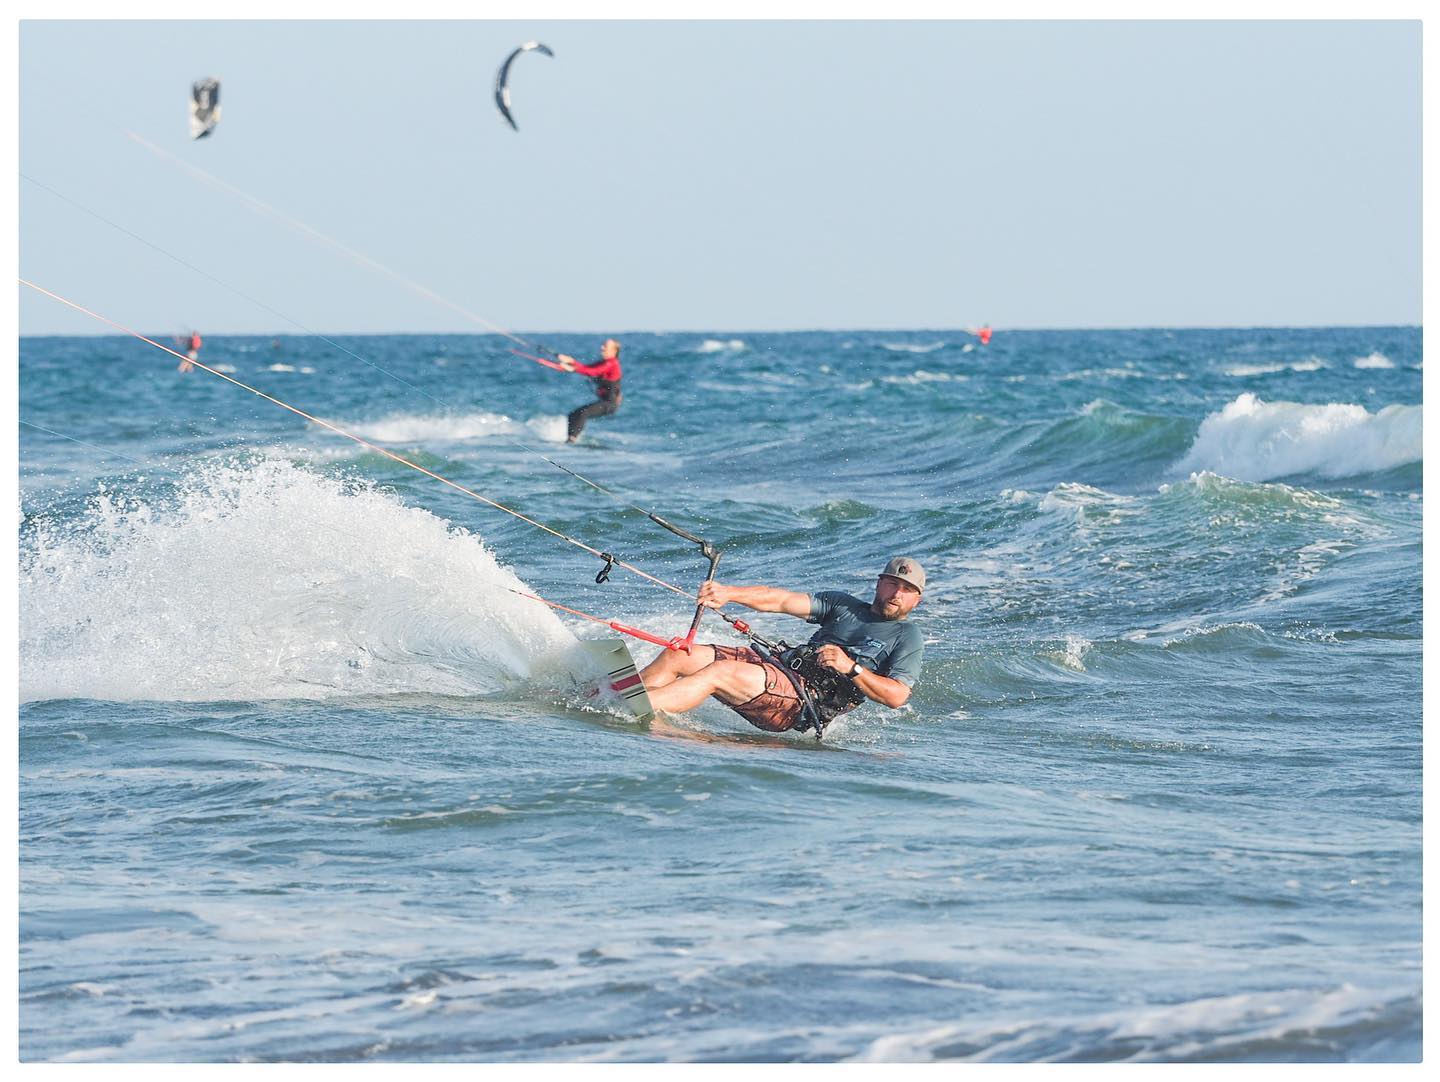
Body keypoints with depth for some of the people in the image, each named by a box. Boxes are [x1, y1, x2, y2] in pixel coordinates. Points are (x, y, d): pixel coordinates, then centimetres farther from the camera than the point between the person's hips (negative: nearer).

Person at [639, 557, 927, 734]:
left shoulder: (908, 637, 7)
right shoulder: (844, 605, 23)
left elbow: (897, 697, -7)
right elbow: (782, 600, 11)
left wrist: (850, 668, -16)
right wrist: (729, 593, -3)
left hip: (808, 698, -7)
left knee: (719, 673, -29)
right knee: (677, 656, -8)